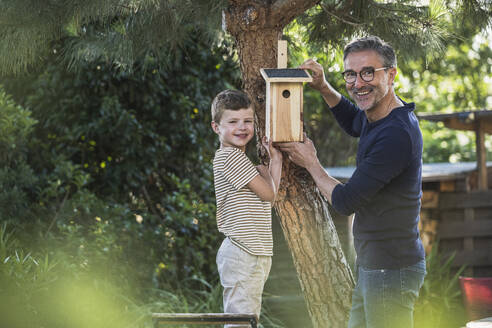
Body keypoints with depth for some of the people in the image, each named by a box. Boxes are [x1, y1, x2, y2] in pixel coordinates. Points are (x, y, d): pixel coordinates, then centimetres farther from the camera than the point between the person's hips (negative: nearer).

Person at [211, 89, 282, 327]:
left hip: (255, 254, 10)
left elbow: (269, 197, 16)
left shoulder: (237, 157, 18)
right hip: (241, 254, -10)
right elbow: (268, 194, -14)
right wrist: (264, 171, 5)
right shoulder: (230, 156, -13)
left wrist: (275, 159, 12)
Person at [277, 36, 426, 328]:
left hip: (392, 271, -10)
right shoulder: (376, 118, 9)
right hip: (371, 267, 10)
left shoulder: (397, 134, -23)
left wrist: (311, 163, -1)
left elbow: (345, 202, -19)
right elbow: (353, 122, 37)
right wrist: (324, 88, 18)